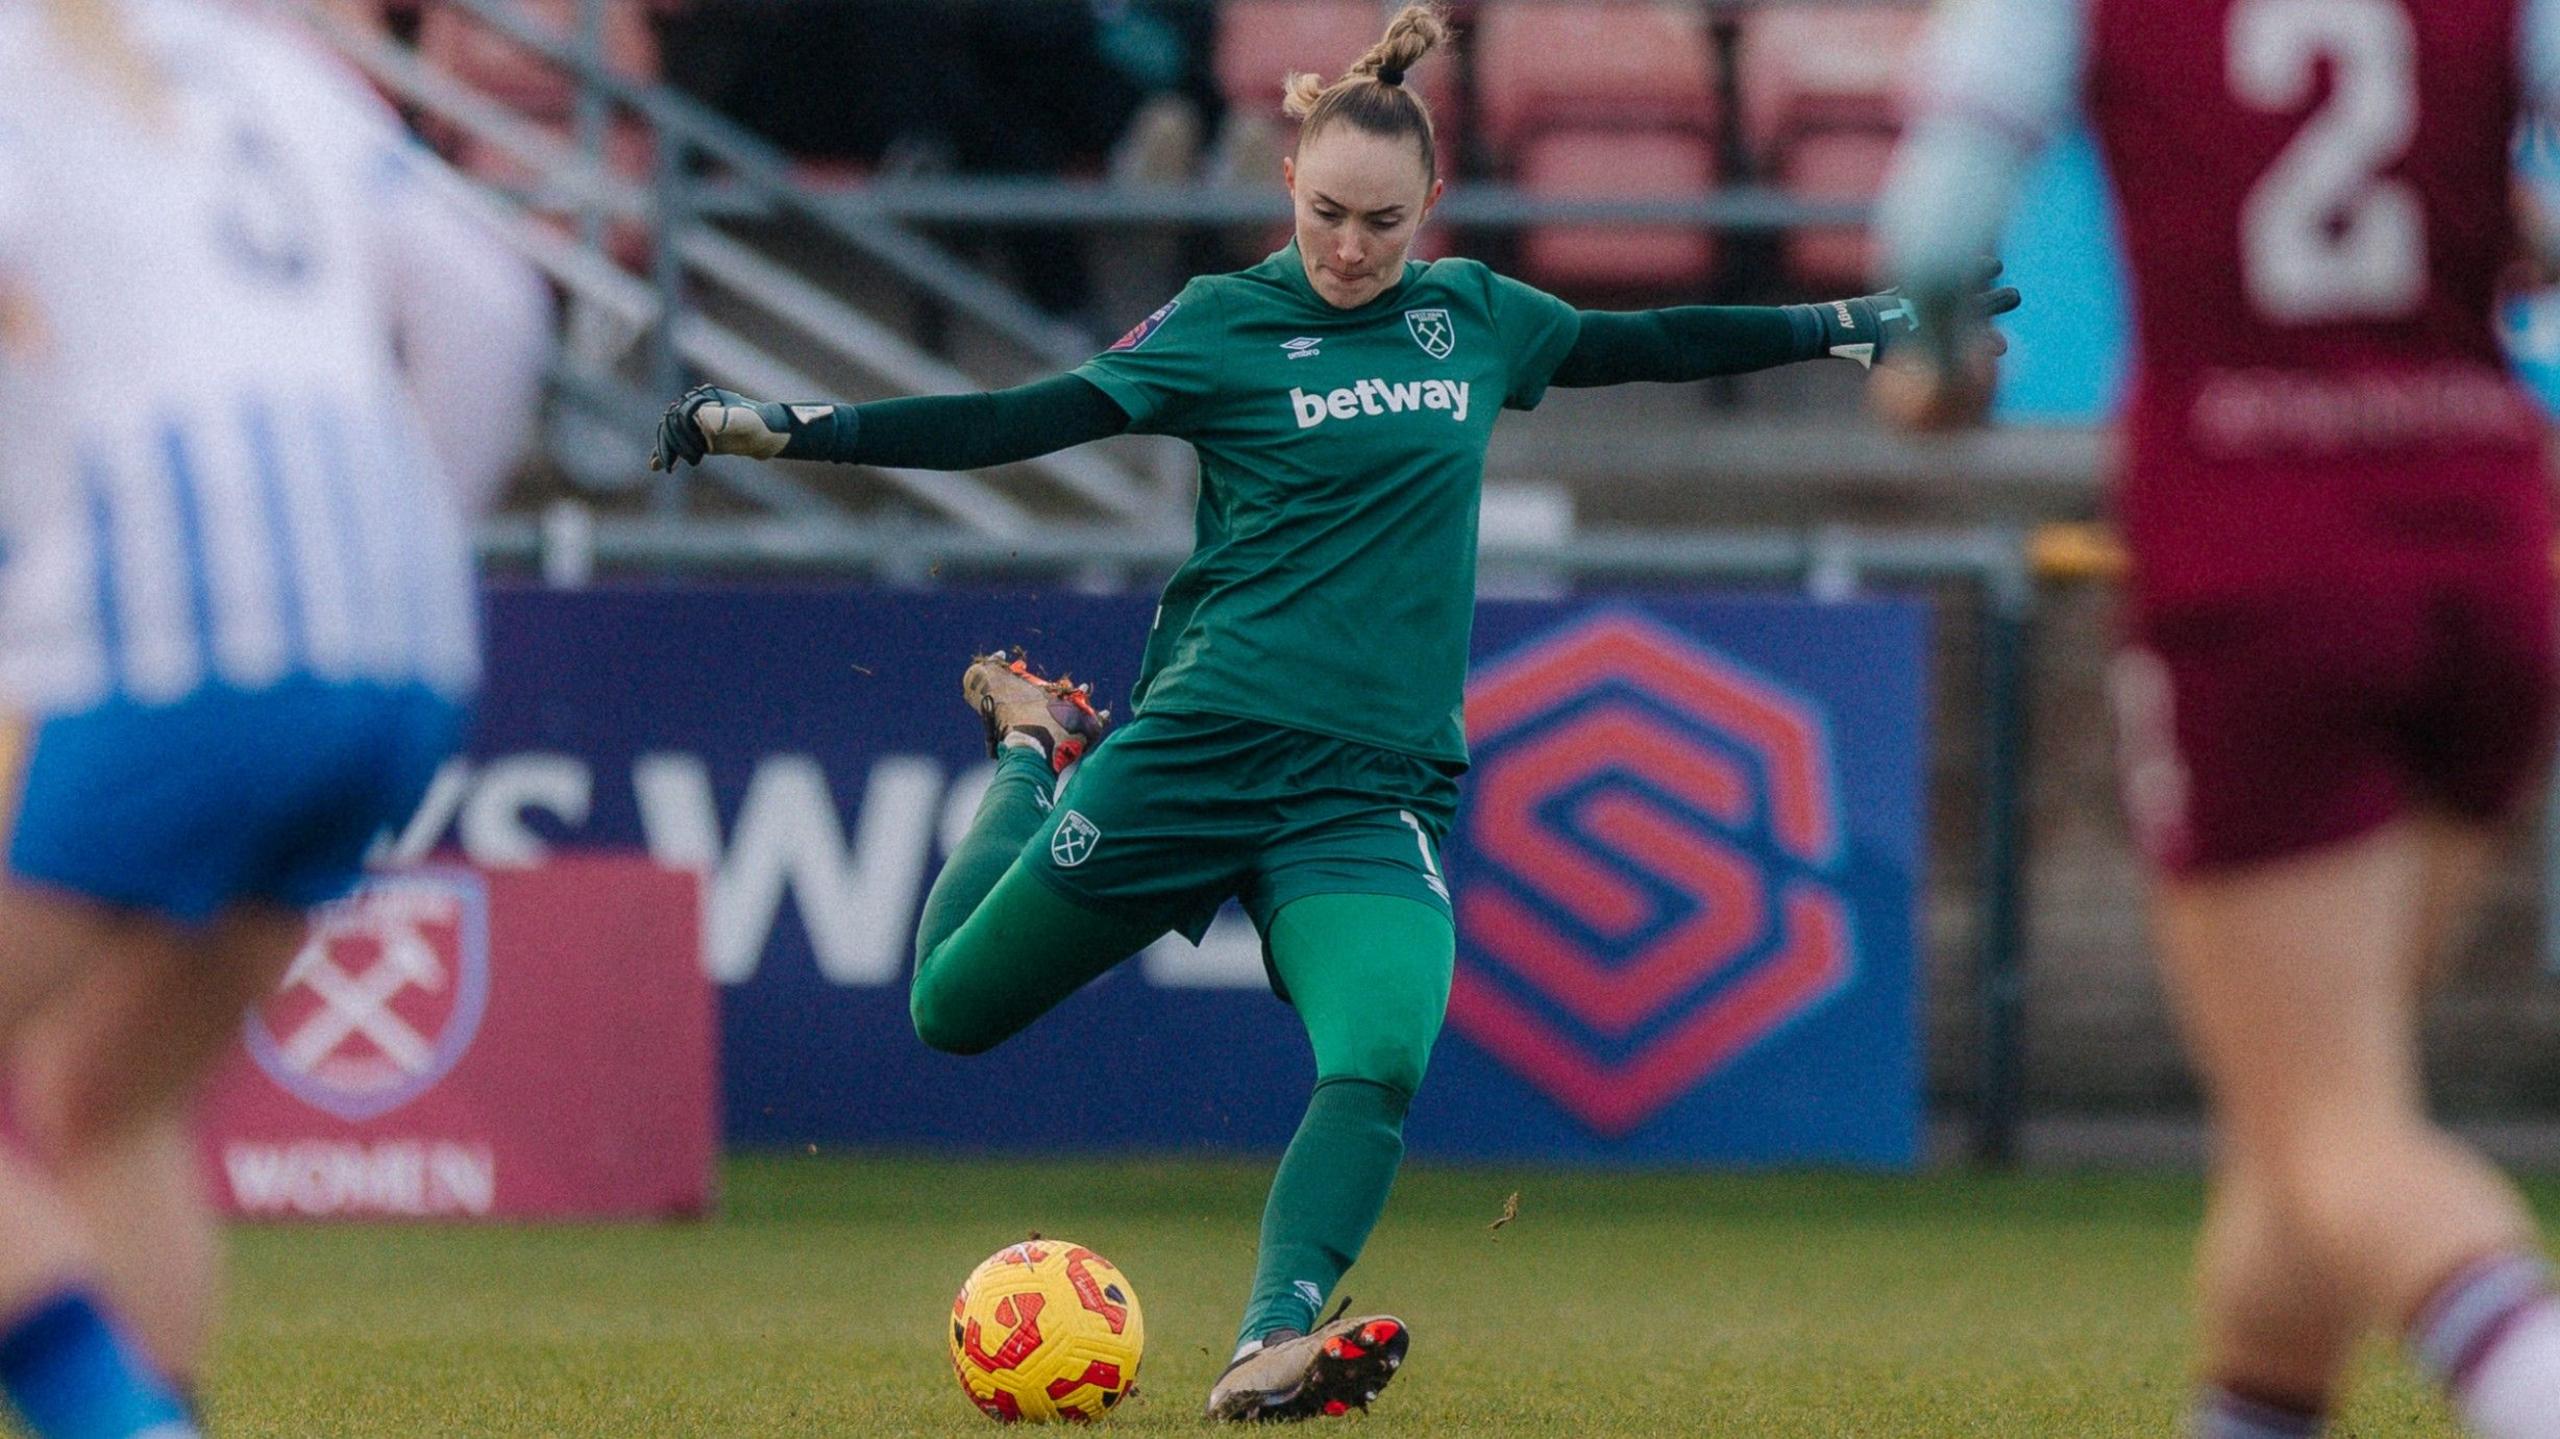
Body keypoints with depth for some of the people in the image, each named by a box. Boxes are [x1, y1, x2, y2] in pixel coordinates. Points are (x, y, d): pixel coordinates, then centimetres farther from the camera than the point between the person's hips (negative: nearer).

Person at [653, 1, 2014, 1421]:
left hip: (1376, 791, 2)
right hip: (1197, 753, -2)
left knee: (1383, 1062, -26)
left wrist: (1856, 324, 28)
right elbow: (1012, 423, -5)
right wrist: (779, 428, -13)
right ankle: (1034, 745, 34)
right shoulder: (1224, 323, -2)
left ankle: (1271, 1346, -28)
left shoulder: (1474, 318, 10)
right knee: (955, 1007, 8)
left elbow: (1646, 344, 25)